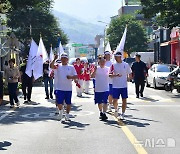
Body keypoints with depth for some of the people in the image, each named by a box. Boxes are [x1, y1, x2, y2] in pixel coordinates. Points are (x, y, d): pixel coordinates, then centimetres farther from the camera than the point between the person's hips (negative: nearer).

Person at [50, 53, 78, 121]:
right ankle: (61, 111, 22)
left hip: (68, 88, 1)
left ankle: (67, 115, 23)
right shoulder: (58, 66, 4)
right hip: (60, 88, -1)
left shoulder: (71, 67, 6)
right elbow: (51, 66, -14)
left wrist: (71, 77, -16)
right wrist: (54, 59, -25)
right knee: (59, 102, -6)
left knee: (68, 103, 7)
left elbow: (76, 76, 3)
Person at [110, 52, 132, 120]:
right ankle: (116, 109, 29)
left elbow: (130, 75, 10)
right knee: (115, 100, 0)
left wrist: (127, 80, -2)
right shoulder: (113, 65, 0)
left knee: (124, 100, 2)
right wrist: (116, 75, -22)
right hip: (115, 86, 0)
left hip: (124, 86, 0)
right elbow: (110, 75, -6)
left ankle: (122, 114, 11)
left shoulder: (126, 65, 1)